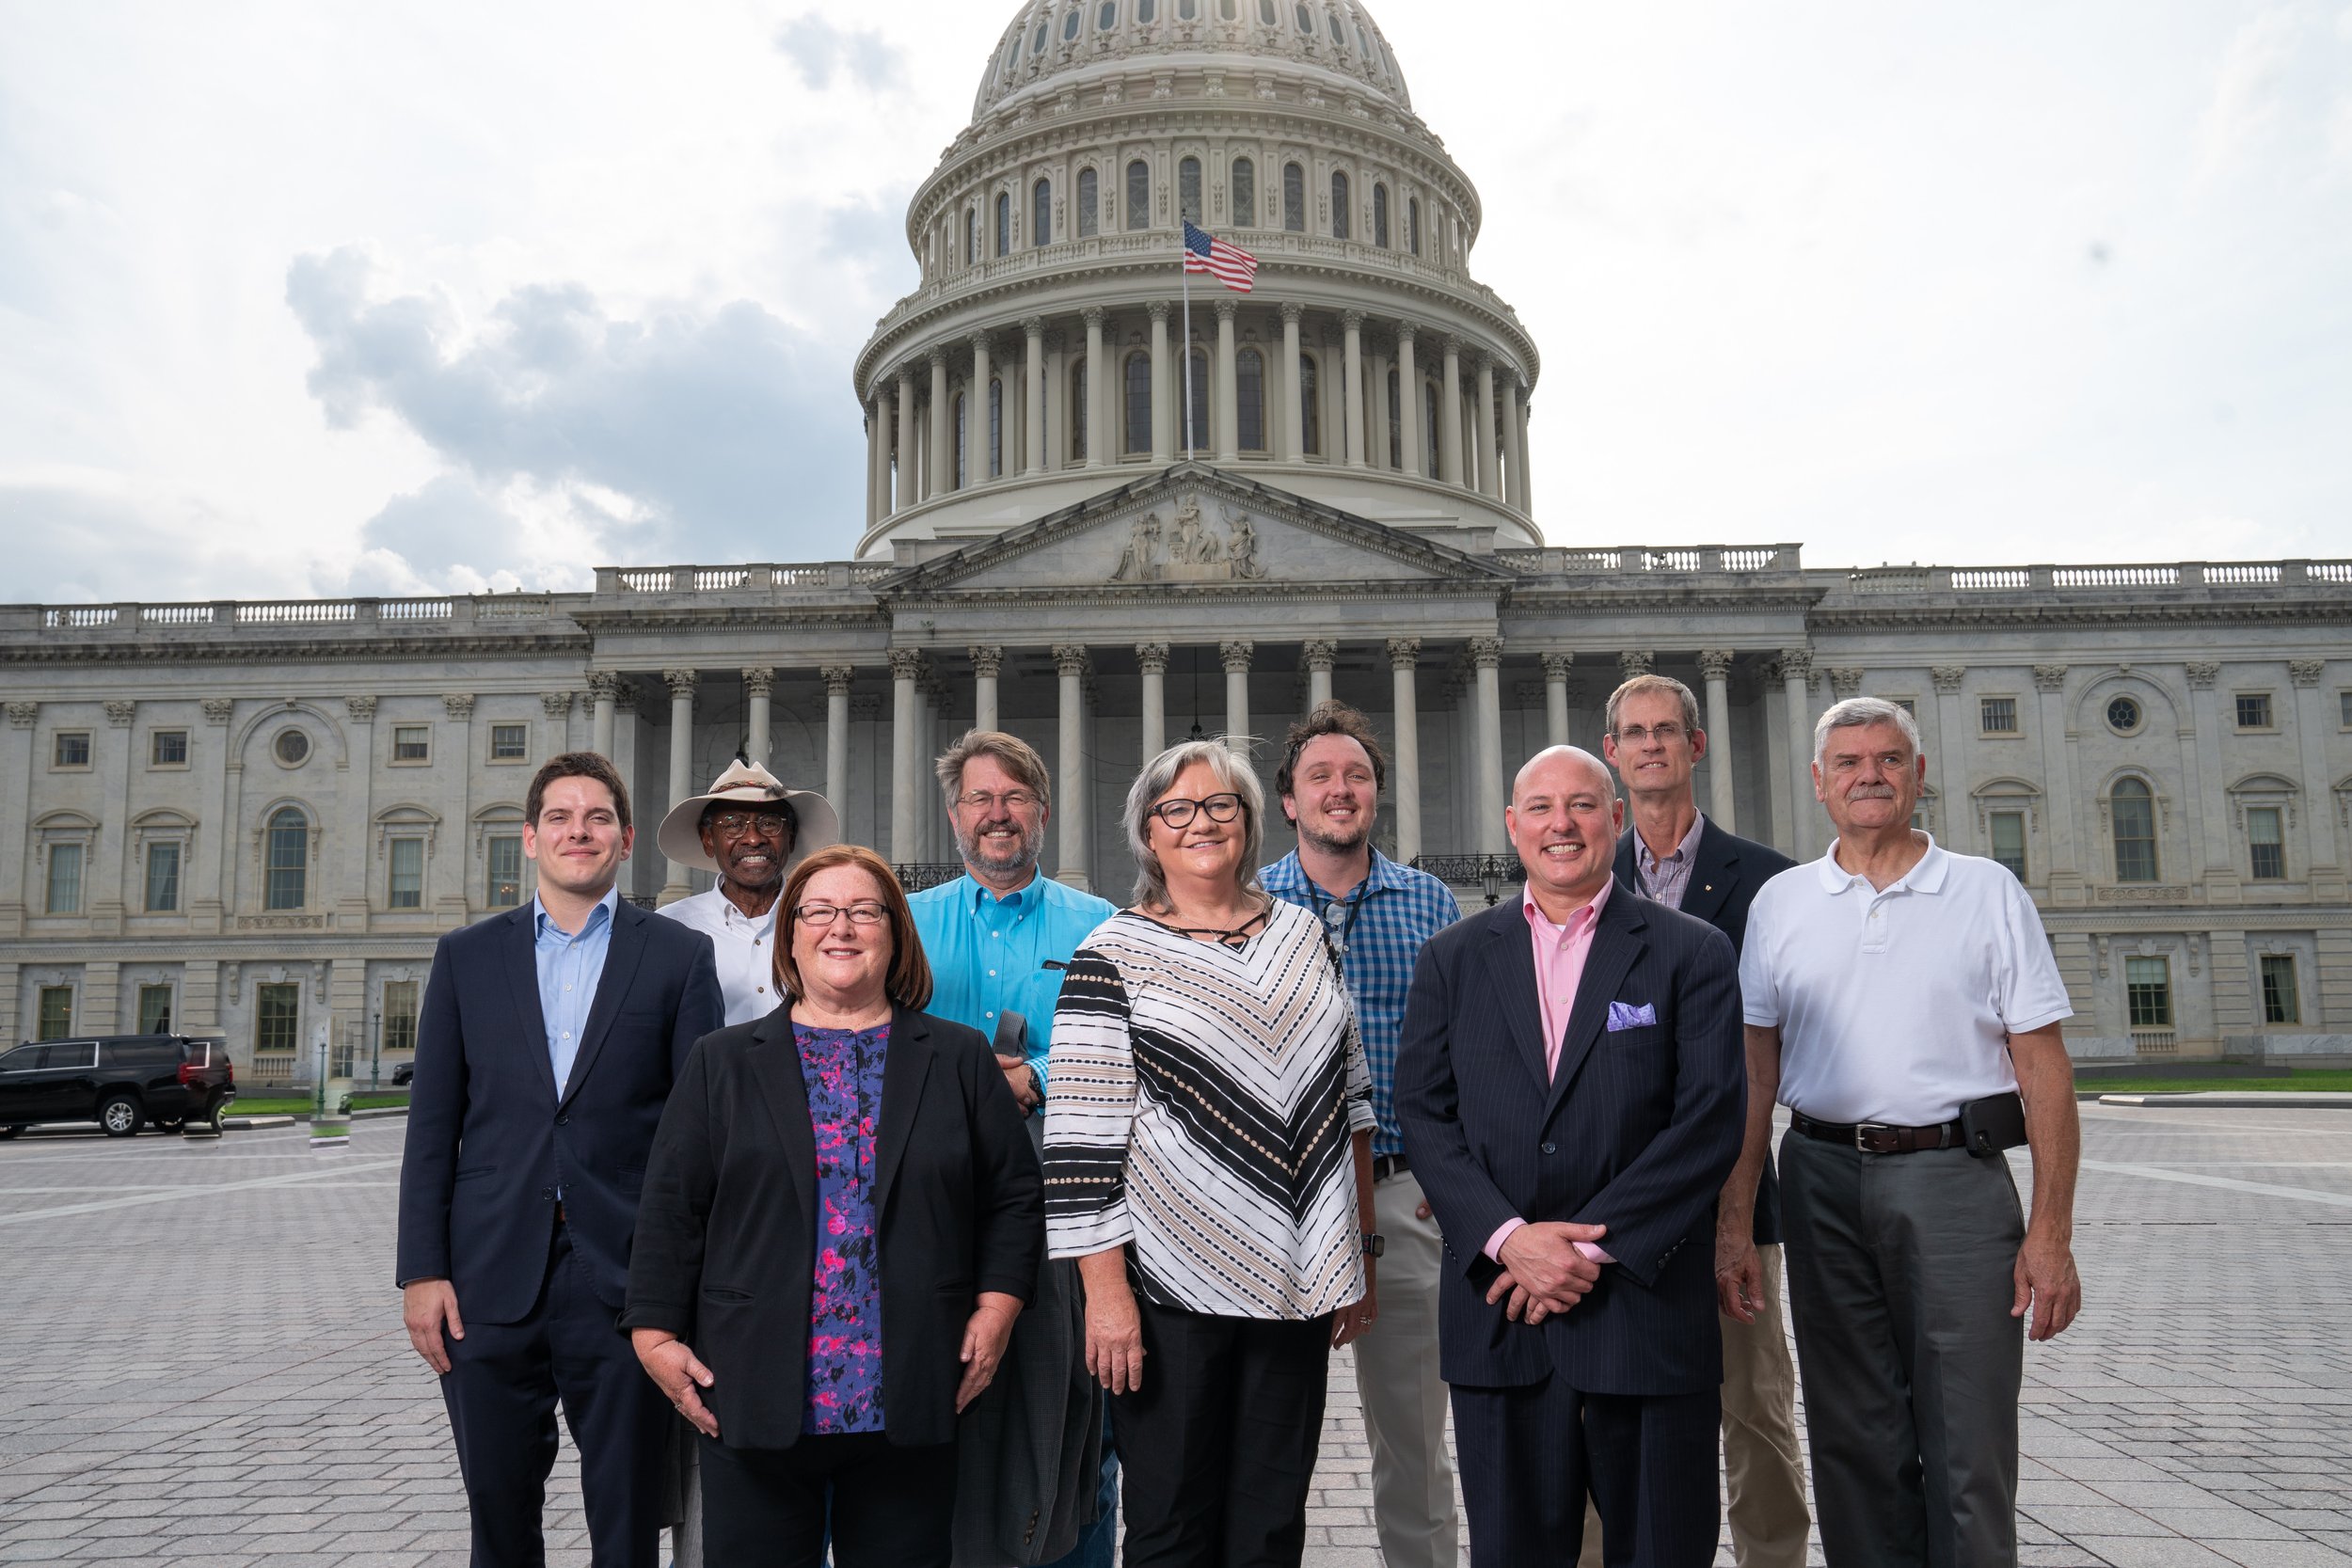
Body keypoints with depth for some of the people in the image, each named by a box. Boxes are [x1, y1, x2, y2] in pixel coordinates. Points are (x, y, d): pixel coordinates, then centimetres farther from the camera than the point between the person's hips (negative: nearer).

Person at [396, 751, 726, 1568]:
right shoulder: (467, 955, 9)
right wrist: (421, 1271, 0)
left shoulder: (679, 956, 2)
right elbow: (433, 1124, 7)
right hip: (491, 1284, 2)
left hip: (624, 1283, -2)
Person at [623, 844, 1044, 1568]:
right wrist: (656, 1333, -1)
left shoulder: (960, 1058, 8)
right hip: (755, 1396, 0)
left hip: (911, 1400, 0)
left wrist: (996, 1307, -3)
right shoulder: (724, 1061, 8)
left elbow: (1013, 1196, 7)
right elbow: (672, 1208, 5)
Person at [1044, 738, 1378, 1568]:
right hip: (1171, 1286, -4)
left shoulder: (1301, 933, 8)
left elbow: (1347, 1097, 13)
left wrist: (1359, 1255, 12)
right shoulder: (1113, 955, -6)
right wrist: (1105, 1292, -14)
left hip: (1298, 1282, 4)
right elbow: (1082, 1139, -10)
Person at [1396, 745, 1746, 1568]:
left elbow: (1710, 1121, -6)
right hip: (1499, 1316, 2)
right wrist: (1508, 1238, -11)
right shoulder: (1452, 959, 9)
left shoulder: (1692, 954, 2)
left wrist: (1594, 1246, -12)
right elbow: (1425, 1117, 3)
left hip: (1646, 1309, -1)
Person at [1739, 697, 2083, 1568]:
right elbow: (1756, 1072, 9)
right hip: (1822, 1179, 2)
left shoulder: (1988, 893, 4)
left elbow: (2044, 1071, 1)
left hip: (1954, 1178, -2)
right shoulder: (1780, 902, 8)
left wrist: (2051, 1233, -6)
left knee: (1970, 1452, -1)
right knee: (1854, 1445, 11)